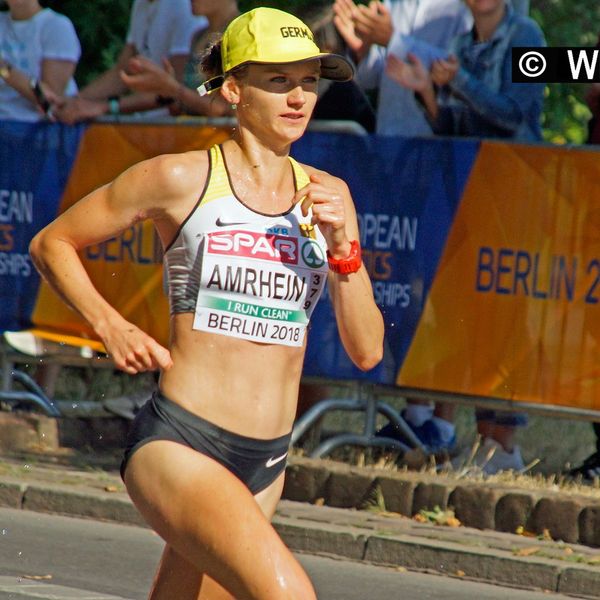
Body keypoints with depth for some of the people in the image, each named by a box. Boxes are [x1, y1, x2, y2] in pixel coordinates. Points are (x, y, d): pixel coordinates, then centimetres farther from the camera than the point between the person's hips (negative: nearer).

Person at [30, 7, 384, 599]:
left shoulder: (326, 195, 10)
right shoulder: (181, 179, -4)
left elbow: (366, 350, 7)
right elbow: (51, 244, 7)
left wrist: (342, 249, -7)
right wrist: (111, 326, -6)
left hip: (264, 463, 6)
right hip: (175, 442, -6)